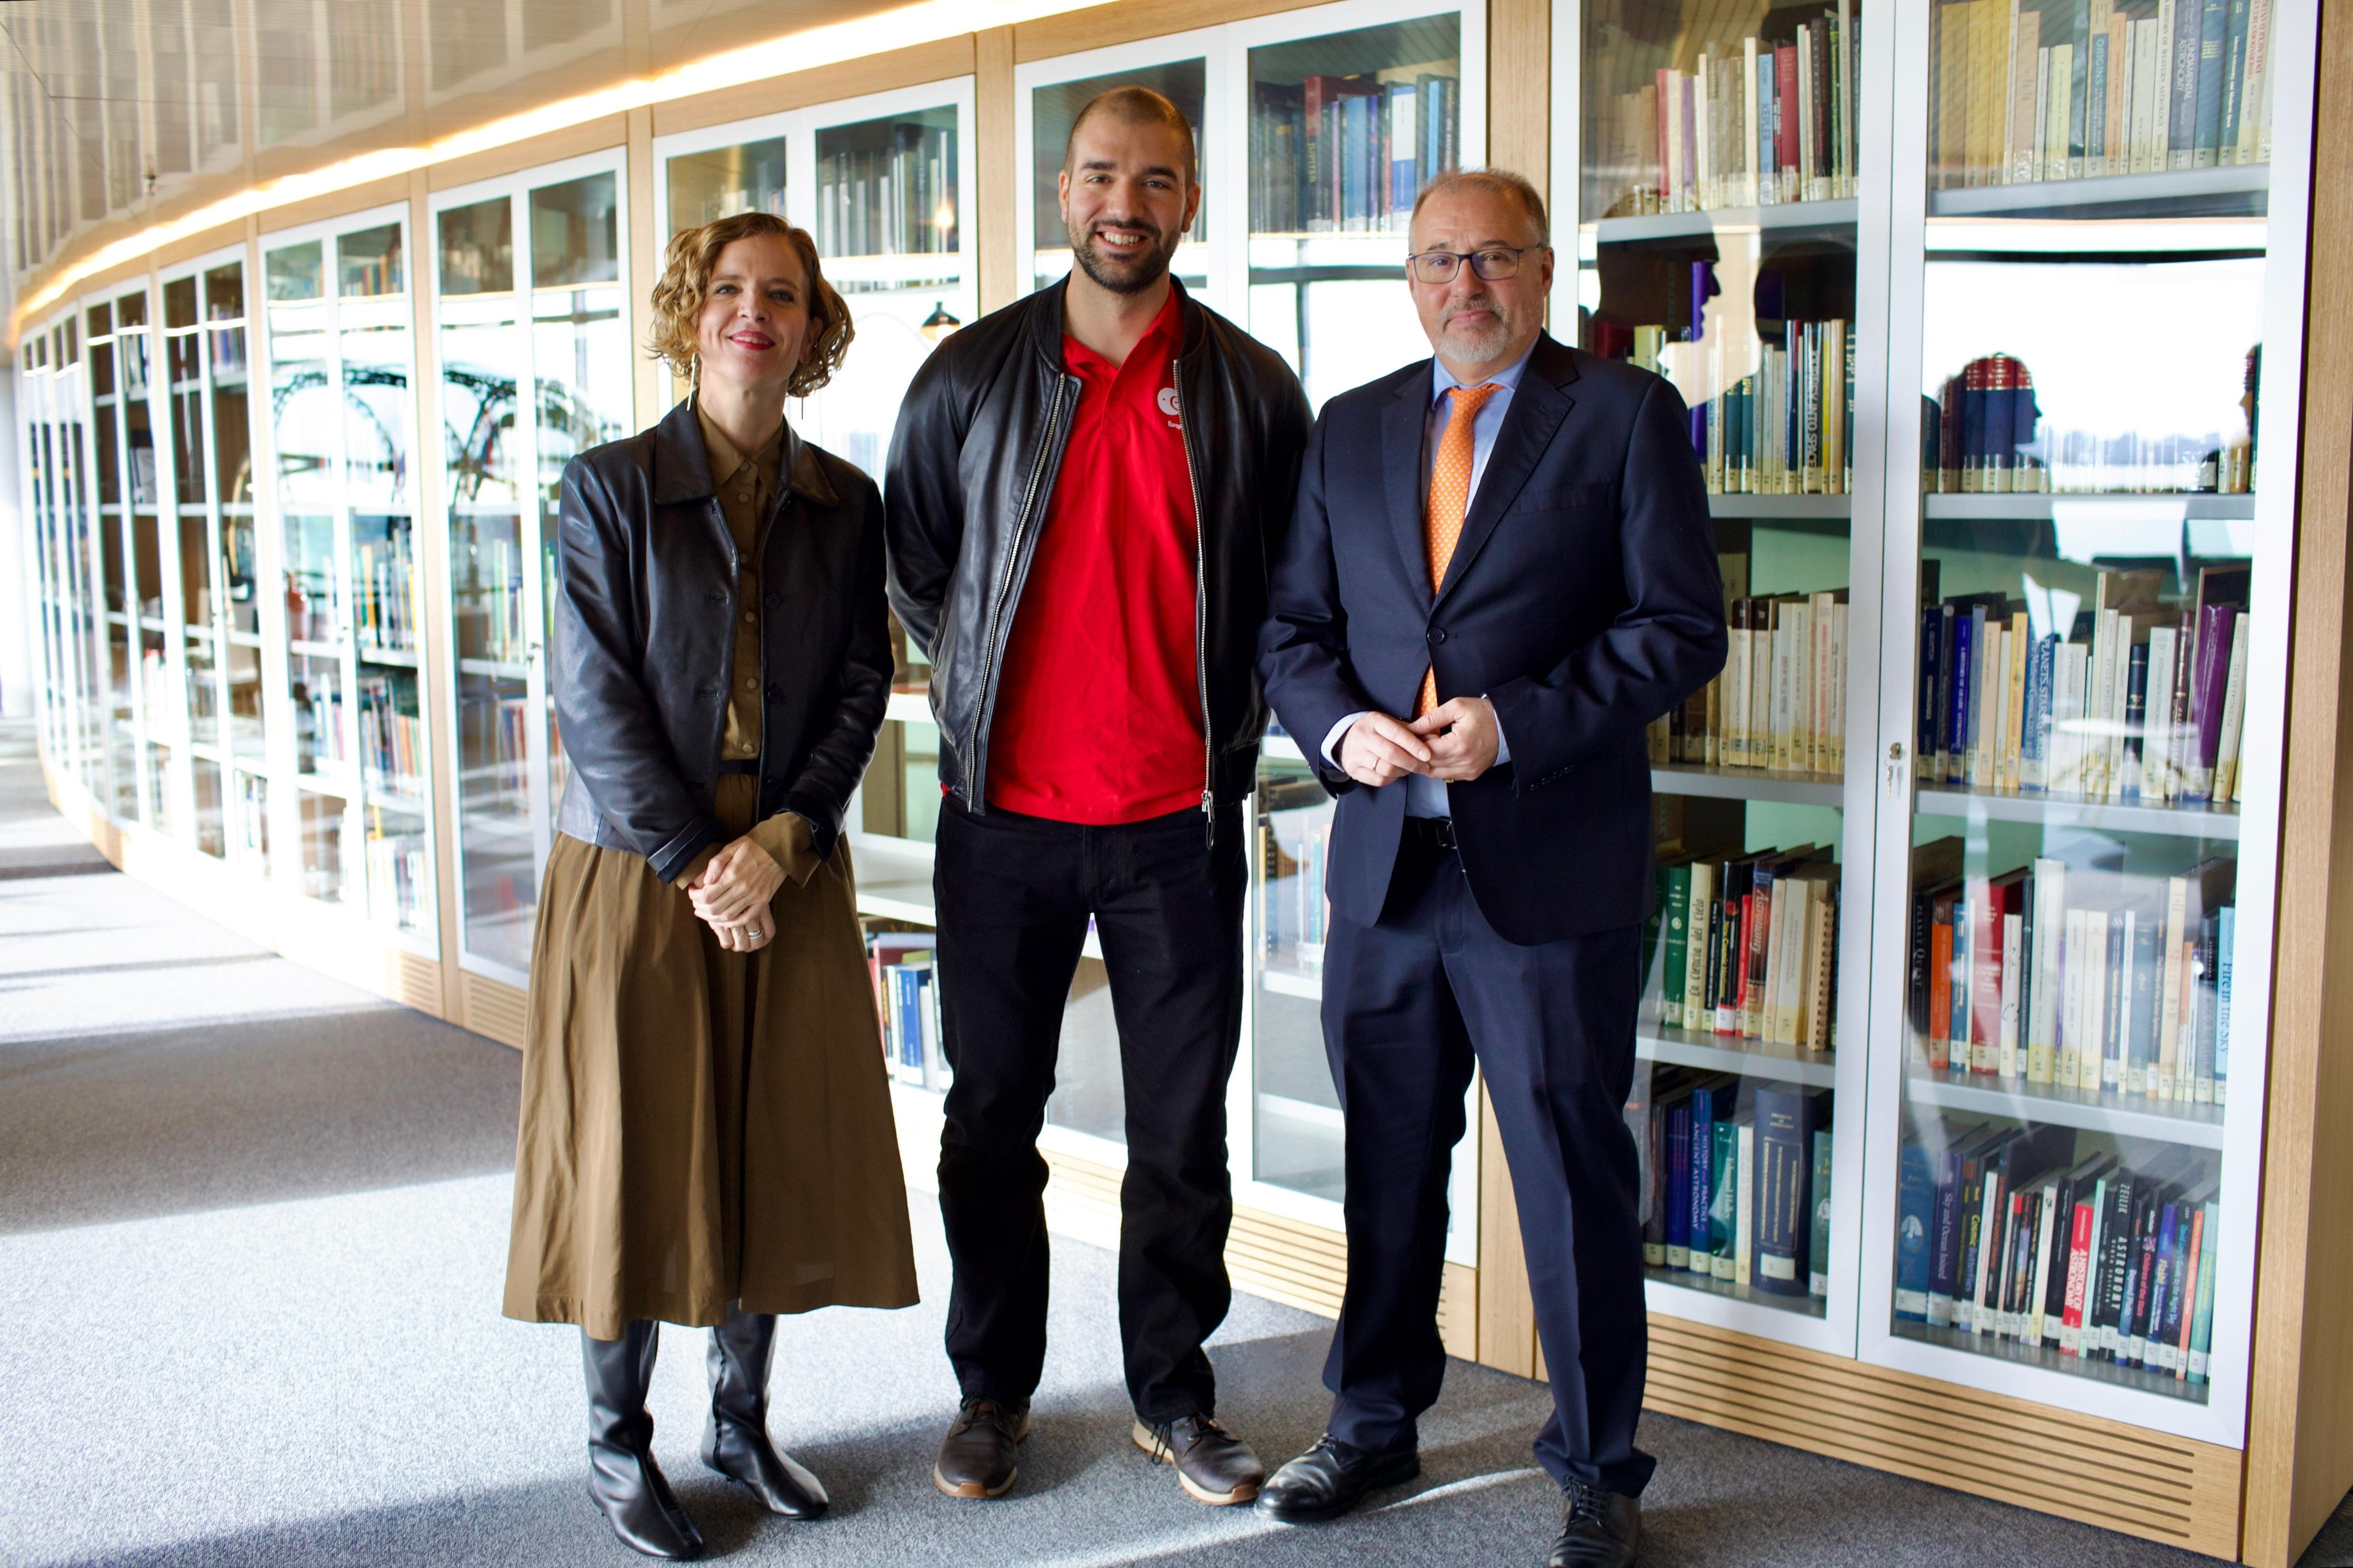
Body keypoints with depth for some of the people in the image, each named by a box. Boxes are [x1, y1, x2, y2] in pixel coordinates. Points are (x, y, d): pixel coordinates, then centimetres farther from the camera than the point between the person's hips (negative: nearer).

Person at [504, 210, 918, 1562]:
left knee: (780, 1152, 7)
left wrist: (779, 843, -11)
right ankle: (620, 1445, 20)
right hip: (637, 877, -3)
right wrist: (695, 865, -13)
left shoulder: (844, 503, 6)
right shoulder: (611, 487, -2)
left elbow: (862, 690, 2)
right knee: (632, 1159, 3)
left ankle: (744, 1420, 25)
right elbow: (596, 699, -8)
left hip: (793, 877, 3)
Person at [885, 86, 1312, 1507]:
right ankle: (995, 1389, 27)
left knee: (1183, 1125, 8)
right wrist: (985, 691, 9)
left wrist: (1234, 722, 6)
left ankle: (1173, 1393, 25)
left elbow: (1295, 587, 12)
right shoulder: (970, 376, 1)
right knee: (992, 1118, 9)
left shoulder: (1253, 391, 1)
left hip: (1180, 818, 0)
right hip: (1006, 814, 0)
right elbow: (913, 566, 13)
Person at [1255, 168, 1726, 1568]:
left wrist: (1513, 720, -17)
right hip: (1386, 861, 4)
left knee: (1575, 1174, 4)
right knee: (1387, 1164, 16)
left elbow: (1681, 627, -7)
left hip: (1551, 866, -4)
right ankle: (1375, 1423, 35)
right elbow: (1294, 625, 13)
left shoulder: (1626, 416, -1)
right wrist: (1340, 725, -7)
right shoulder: (1351, 430, 13)